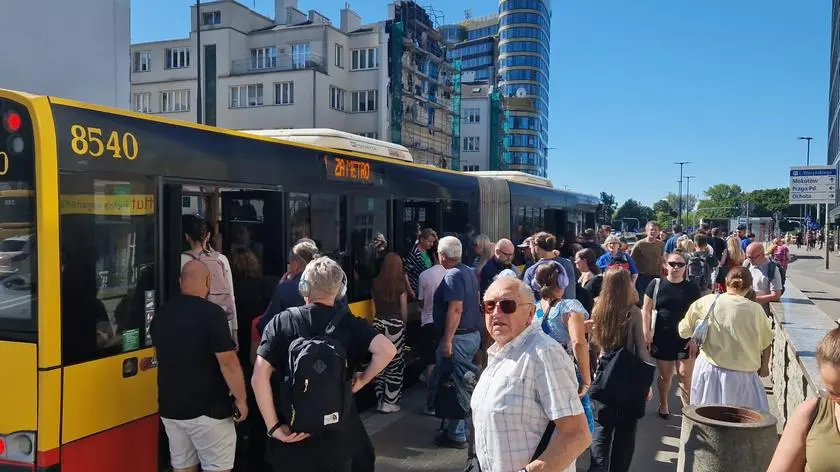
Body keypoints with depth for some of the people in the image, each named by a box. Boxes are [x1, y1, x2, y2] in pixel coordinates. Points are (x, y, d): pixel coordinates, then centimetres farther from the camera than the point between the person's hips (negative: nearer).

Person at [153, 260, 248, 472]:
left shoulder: (161, 314, 5)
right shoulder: (212, 313, -17)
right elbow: (228, 362, -20)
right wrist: (241, 399, -9)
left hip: (170, 407, 7)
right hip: (208, 408, -6)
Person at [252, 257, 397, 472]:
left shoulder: (281, 322, -7)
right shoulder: (350, 323, -6)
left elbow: (259, 377, -15)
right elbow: (387, 350, -20)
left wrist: (273, 427, -11)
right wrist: (361, 381, -5)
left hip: (292, 433, 0)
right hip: (337, 432, 1)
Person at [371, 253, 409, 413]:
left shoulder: (376, 282, 1)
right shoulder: (400, 284, -9)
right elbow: (404, 310, -3)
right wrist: (404, 324, 13)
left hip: (378, 323, 4)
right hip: (395, 324, -4)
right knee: (394, 364, 5)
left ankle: (380, 400, 20)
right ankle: (389, 403, 8)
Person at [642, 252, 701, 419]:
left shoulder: (692, 289, 1)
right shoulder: (656, 284, -2)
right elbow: (646, 310, 0)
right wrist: (646, 333, -6)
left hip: (685, 339, 0)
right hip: (662, 338, 0)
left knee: (685, 375, -2)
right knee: (665, 374, 11)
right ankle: (663, 405, 29)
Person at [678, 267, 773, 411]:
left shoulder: (707, 302, -9)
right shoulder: (755, 309, -9)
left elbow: (684, 331, 0)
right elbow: (766, 342, 6)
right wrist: (764, 366, 22)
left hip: (709, 369, 1)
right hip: (741, 375, -1)